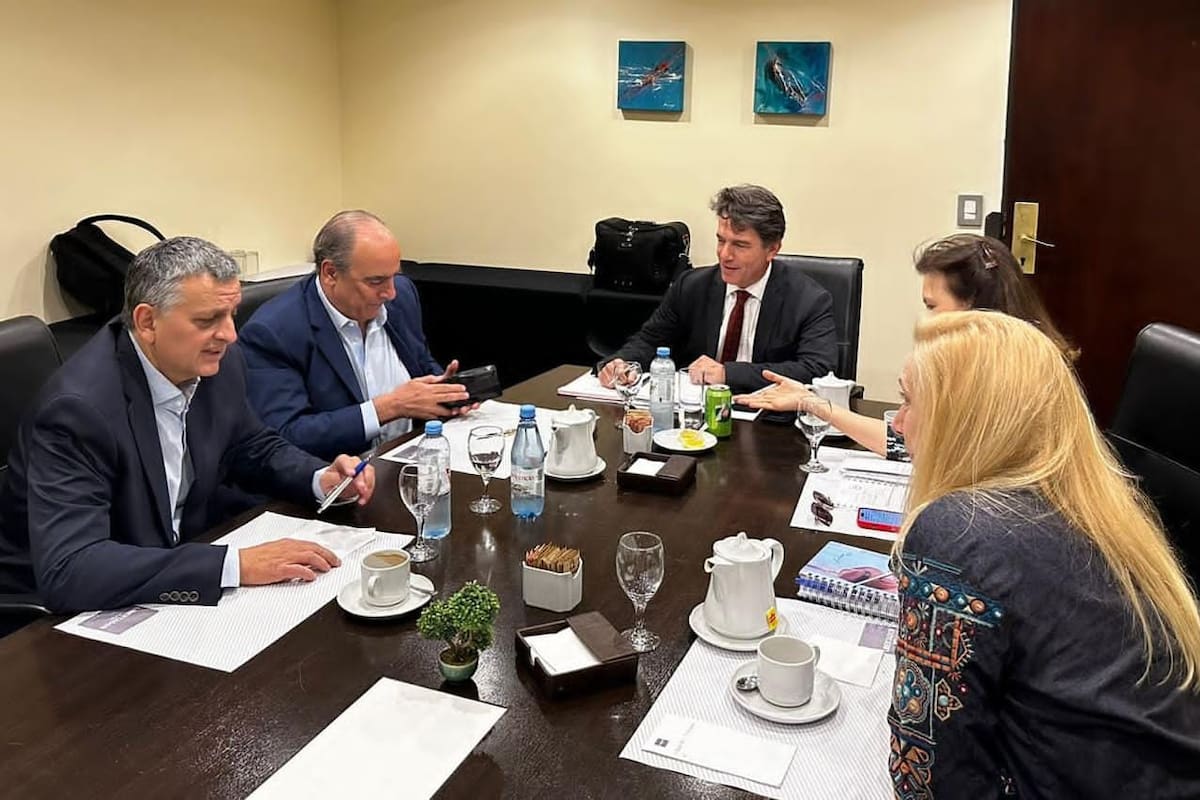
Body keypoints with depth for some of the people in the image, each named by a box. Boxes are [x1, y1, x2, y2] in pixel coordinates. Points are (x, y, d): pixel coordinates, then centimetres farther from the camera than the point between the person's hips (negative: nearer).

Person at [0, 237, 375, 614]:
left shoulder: (218, 365, -7)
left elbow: (253, 449, 11)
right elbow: (66, 571, -34)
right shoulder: (79, 406, -26)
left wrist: (321, 479, -9)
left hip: (178, 576, 7)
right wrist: (237, 565, -37)